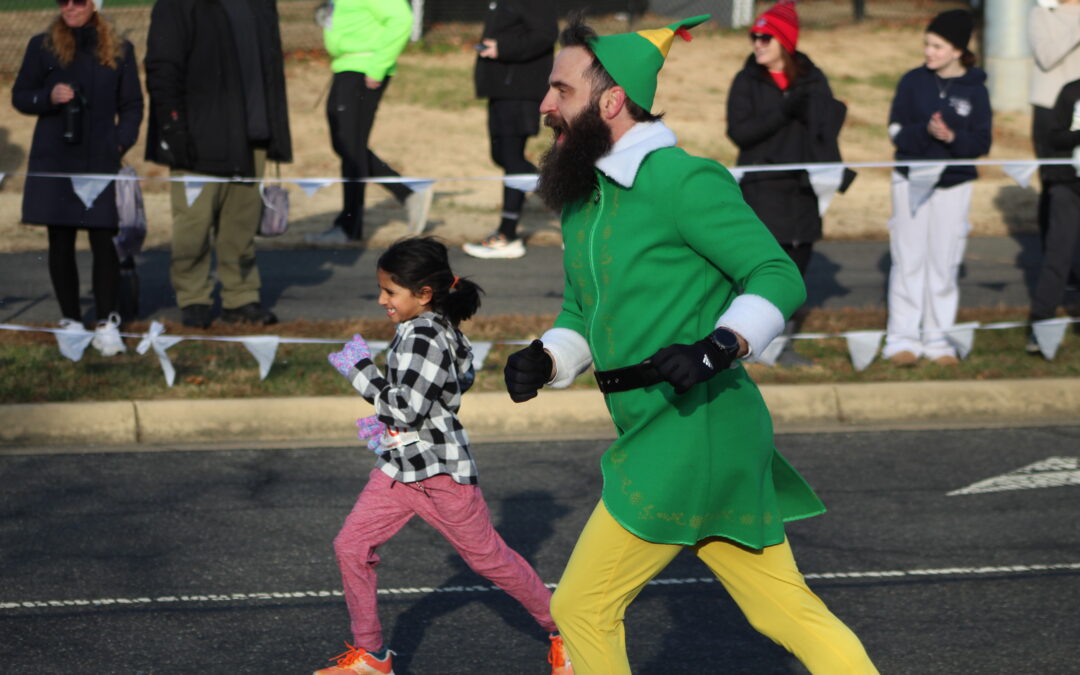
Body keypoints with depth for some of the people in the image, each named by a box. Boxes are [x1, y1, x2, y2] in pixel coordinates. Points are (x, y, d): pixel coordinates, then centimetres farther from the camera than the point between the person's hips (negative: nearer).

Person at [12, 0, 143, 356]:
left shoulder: (119, 50, 7)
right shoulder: (42, 46, 6)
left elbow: (132, 106, 9)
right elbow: (20, 95, 8)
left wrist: (120, 143, -6)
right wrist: (48, 97, -12)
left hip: (100, 159, -1)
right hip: (54, 160, 1)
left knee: (103, 239, -8)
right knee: (61, 240, 5)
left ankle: (107, 324, -5)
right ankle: (71, 320, 16)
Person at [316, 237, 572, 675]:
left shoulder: (423, 338, -22)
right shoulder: (439, 328, 6)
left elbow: (406, 408, -27)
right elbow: (464, 373, 20)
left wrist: (360, 370, -19)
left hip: (442, 470, -10)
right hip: (399, 466, 10)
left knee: (489, 557, 4)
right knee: (351, 545, 0)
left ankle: (561, 631, 23)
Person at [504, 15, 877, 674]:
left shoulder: (682, 180, -13)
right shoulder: (581, 198, 15)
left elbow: (778, 277, -15)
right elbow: (582, 316, 24)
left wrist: (718, 348, -28)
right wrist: (543, 359, 4)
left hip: (695, 439, -9)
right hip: (660, 442, 9)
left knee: (582, 608, -1)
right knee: (791, 613, 9)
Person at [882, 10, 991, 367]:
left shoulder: (974, 89, -2)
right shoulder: (913, 82, -2)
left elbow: (982, 142, -4)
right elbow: (897, 132, -7)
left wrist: (953, 137, -23)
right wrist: (925, 131, -26)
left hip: (955, 185, 0)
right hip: (911, 180, 0)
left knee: (945, 262, 5)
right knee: (909, 260, 1)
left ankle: (937, 337, 14)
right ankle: (902, 337, 6)